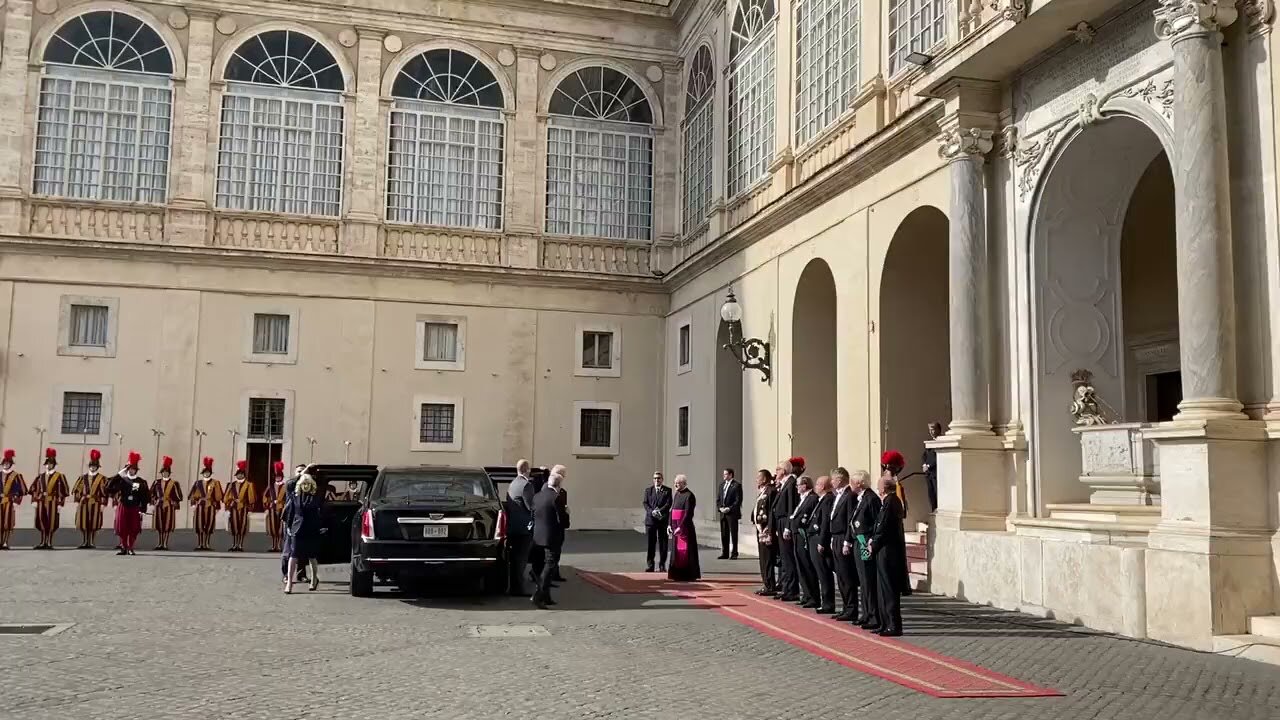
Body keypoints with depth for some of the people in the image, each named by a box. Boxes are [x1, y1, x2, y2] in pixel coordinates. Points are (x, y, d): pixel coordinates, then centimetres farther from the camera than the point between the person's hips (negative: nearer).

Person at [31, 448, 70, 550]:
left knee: (51, 523, -2)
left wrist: (60, 504, -9)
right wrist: (34, 500, 2)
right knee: (41, 522, 5)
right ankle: (42, 543, 12)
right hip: (41, 502, 4)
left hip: (53, 502, -4)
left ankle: (49, 543, 4)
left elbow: (63, 491, -5)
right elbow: (34, 488, 12)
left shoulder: (60, 476, -2)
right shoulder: (40, 476, 12)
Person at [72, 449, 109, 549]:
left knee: (94, 525, -2)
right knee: (83, 523, 4)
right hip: (83, 503, 4)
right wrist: (77, 501, 3)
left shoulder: (102, 478, 1)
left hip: (95, 503, -4)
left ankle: (92, 543, 3)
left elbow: (104, 492, -3)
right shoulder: (83, 477, 12)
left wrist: (102, 504, -9)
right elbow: (77, 490, 11)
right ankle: (84, 543, 12)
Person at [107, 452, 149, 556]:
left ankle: (130, 549, 10)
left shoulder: (142, 482, 2)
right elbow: (109, 489, -8)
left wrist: (142, 510, -5)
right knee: (122, 529, 2)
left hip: (135, 509, -1)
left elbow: (145, 497, 1)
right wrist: (118, 475, -13)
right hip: (123, 507, 1)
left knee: (133, 530, 0)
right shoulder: (122, 480, 4)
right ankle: (123, 548, 14)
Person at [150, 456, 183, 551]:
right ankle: (160, 543, 11)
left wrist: (175, 505, -4)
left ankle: (165, 544, 3)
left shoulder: (174, 483, 2)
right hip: (158, 506, 2)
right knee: (159, 525, 3)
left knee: (167, 525, -2)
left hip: (169, 506, -2)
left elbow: (178, 496, 1)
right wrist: (152, 504, 4)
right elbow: (151, 493, 11)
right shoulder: (157, 482, 9)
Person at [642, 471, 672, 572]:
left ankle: (662, 565, 9)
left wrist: (659, 511, -18)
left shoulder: (667, 490, 6)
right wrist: (652, 512, -14)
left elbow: (668, 504, -4)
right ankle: (649, 565, 6)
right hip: (650, 519, 1)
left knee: (663, 543, 2)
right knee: (650, 543, 1)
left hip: (663, 519, -1)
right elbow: (645, 503, 3)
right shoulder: (648, 490, 11)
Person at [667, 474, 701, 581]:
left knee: (686, 550, -4)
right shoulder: (676, 494, 13)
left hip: (685, 527, -8)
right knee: (676, 550, 9)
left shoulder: (689, 496, -12)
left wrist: (680, 527, -21)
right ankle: (678, 574, 16)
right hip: (676, 526, 8)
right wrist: (670, 524, 7)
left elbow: (688, 513, -17)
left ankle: (689, 575, 3)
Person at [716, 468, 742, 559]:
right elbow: (718, 498, 17)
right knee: (724, 534, 8)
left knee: (733, 534, -1)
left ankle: (733, 554, 3)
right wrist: (720, 508, 0)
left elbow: (738, 500, -11)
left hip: (732, 514, -6)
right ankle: (724, 553, 15)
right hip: (723, 514, 6)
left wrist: (729, 509, -16)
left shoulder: (737, 485, -6)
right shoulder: (722, 485, 16)